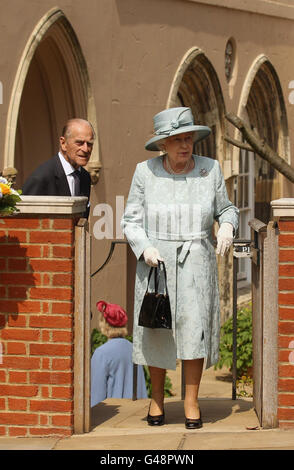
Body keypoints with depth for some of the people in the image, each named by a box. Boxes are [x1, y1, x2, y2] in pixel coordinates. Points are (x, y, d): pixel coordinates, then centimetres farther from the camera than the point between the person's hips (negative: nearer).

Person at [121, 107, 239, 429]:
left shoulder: (209, 169, 0)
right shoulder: (145, 172, -2)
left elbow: (226, 209, 11)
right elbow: (131, 221, 2)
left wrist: (227, 227, -11)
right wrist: (144, 248, -16)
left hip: (196, 263, 0)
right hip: (155, 262, 0)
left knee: (194, 328, -6)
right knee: (157, 332, 5)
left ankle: (191, 402, 6)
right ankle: (157, 397, 23)